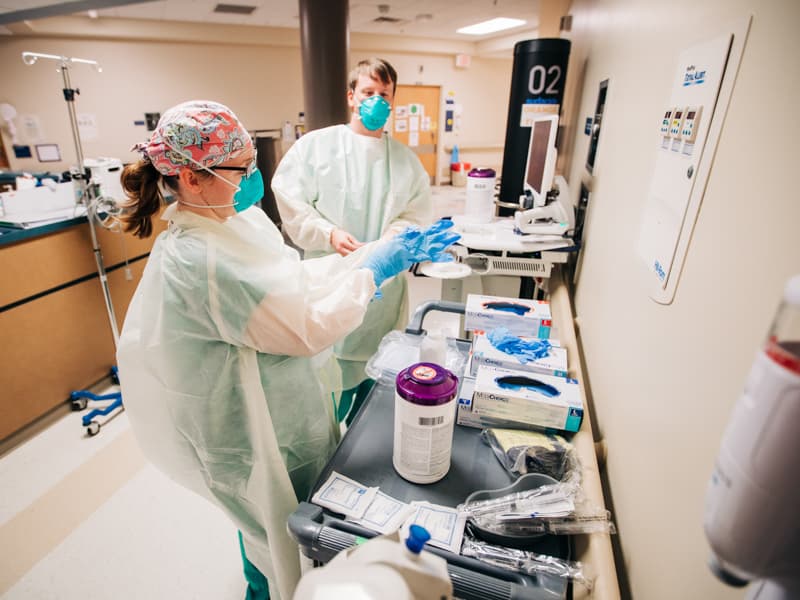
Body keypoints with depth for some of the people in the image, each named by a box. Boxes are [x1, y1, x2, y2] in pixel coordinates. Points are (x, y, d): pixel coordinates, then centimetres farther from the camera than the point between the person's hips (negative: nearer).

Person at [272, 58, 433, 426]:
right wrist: (329, 234, -21)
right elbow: (291, 204, -5)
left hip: (382, 288, 4)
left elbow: (417, 216, 4)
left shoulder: (406, 160, 11)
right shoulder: (315, 145, 2)